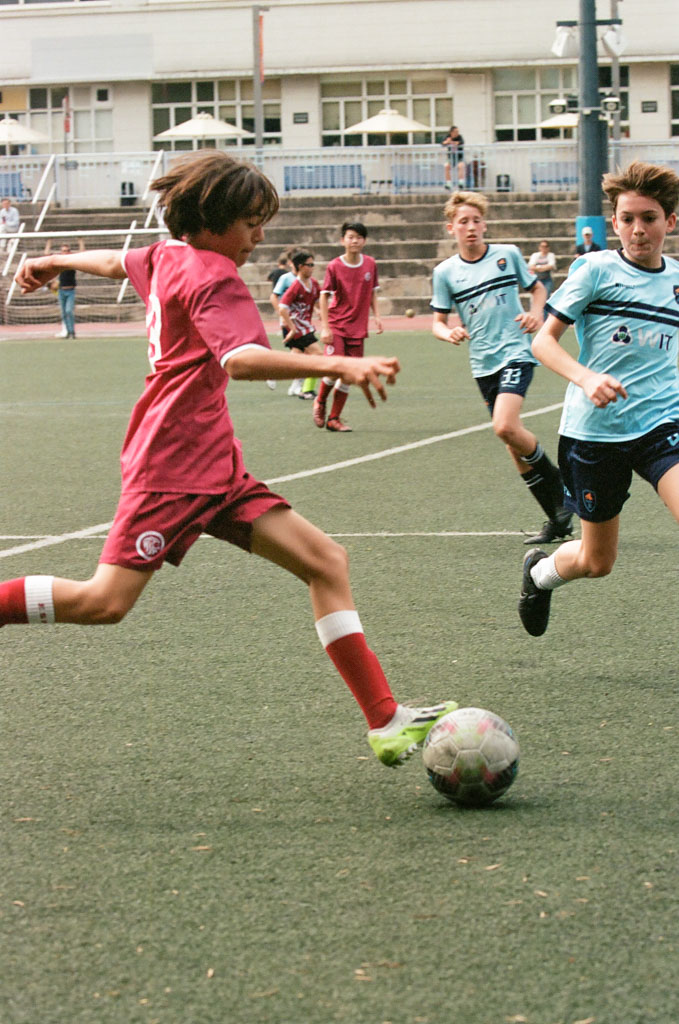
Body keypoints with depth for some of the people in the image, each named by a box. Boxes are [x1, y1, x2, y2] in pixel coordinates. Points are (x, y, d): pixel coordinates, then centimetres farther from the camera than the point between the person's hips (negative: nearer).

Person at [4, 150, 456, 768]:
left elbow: (114, 262, 35)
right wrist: (337, 365, -44)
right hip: (174, 464, -10)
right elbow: (242, 359, -33)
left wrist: (51, 264, 55)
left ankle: (386, 721, -4)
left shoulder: (169, 255, 14)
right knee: (106, 601, -16)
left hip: (215, 466, 10)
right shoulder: (213, 277, -14)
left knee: (326, 561, 0)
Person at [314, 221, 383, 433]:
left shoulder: (370, 264, 4)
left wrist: (376, 316, 5)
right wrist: (325, 326, -10)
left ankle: (334, 419, 13)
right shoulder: (334, 266, -7)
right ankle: (320, 402, 13)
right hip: (336, 326, -4)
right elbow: (324, 296, -5)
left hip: (358, 328, 4)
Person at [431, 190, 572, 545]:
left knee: (506, 427, -26)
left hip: (516, 353, -3)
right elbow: (438, 322, 8)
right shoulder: (445, 272, 3)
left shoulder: (508, 255, 0)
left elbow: (537, 288, 15)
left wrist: (535, 312, -6)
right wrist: (449, 332, -15)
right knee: (514, 448, 4)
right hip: (483, 365, 3)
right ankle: (557, 519, 14)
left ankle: (556, 479, -2)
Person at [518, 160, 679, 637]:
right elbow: (544, 340, -6)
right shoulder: (597, 270, -5)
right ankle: (539, 571, 46)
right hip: (595, 431, -2)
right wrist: (586, 377, -22)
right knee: (597, 562, 12)